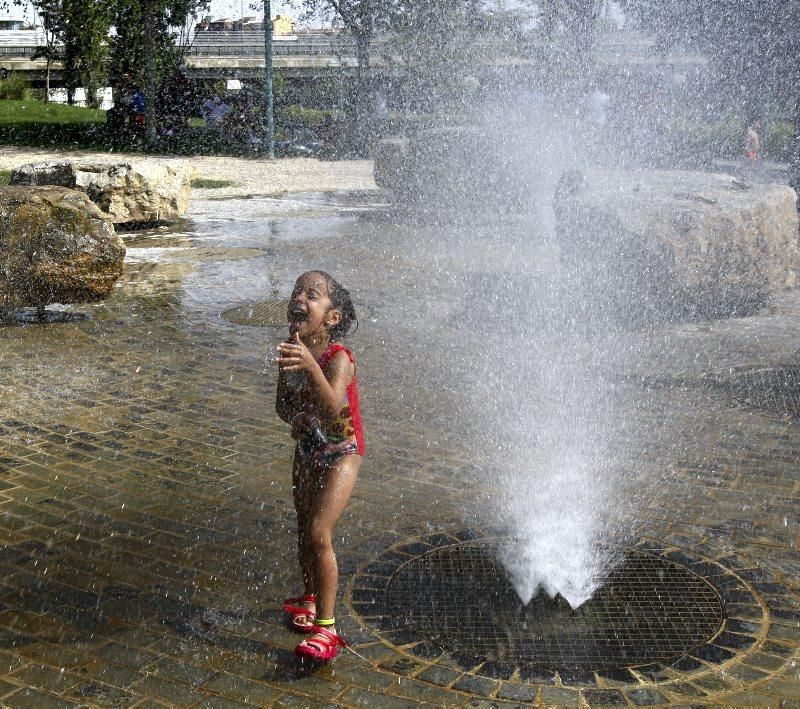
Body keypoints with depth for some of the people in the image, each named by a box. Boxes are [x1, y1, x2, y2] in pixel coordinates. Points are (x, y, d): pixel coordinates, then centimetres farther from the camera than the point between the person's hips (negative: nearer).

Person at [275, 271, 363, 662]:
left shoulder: (338, 358, -28)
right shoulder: (290, 351, -10)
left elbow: (332, 408, -47)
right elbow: (282, 405, 6)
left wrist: (310, 366, -61)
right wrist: (296, 416, -17)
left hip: (341, 452, -7)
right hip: (307, 450, 7)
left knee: (319, 534, -15)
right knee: (303, 530, 19)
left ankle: (325, 626, -4)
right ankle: (310, 598, 42)